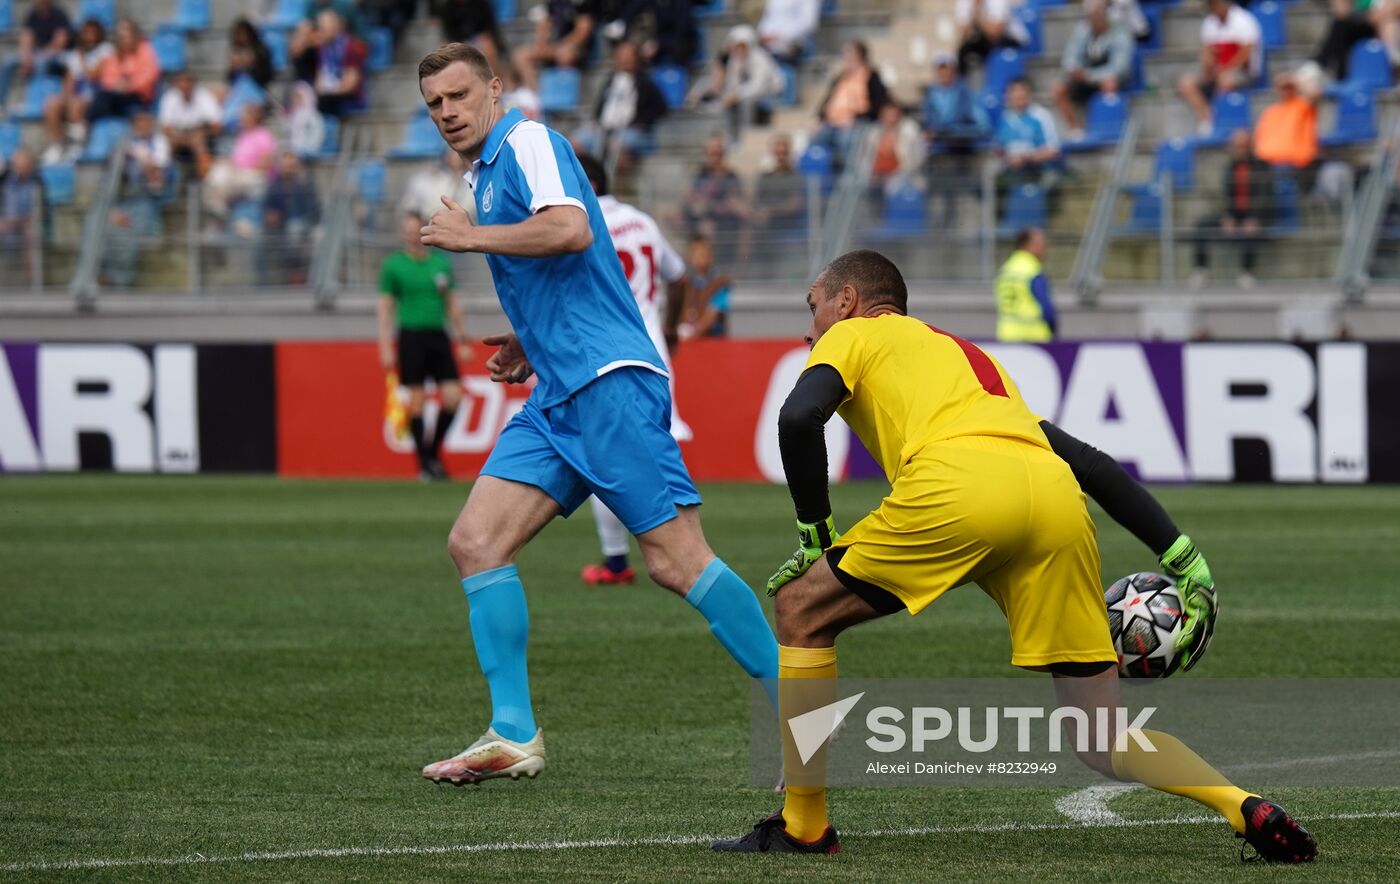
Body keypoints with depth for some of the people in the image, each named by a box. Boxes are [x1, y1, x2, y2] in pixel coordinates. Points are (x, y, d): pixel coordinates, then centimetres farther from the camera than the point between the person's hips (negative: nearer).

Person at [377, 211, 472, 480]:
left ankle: (433, 450, 13)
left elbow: (453, 304, 16)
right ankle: (424, 462, 2)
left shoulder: (441, 263, 11)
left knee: (453, 397, -5)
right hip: (411, 337, -4)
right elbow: (385, 307, 1)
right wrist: (385, 346, -6)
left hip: (439, 336, 4)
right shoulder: (393, 266, 1)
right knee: (417, 401, -6)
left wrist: (462, 341, 12)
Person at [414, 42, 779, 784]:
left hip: (609, 381, -10)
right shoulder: (484, 175, 23)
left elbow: (571, 229, -24)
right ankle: (513, 736, -2)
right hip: (556, 397, 10)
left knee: (675, 560, -13)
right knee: (475, 542, -1)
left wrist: (470, 237, -13)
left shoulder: (527, 141, -5)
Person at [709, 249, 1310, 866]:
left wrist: (815, 533, 14)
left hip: (958, 481, -6)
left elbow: (799, 418, 3)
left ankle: (803, 827, 13)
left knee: (802, 610, 15)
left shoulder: (851, 335, 25)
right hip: (1060, 500, 6)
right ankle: (1247, 809, -10)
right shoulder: (972, 356, 42)